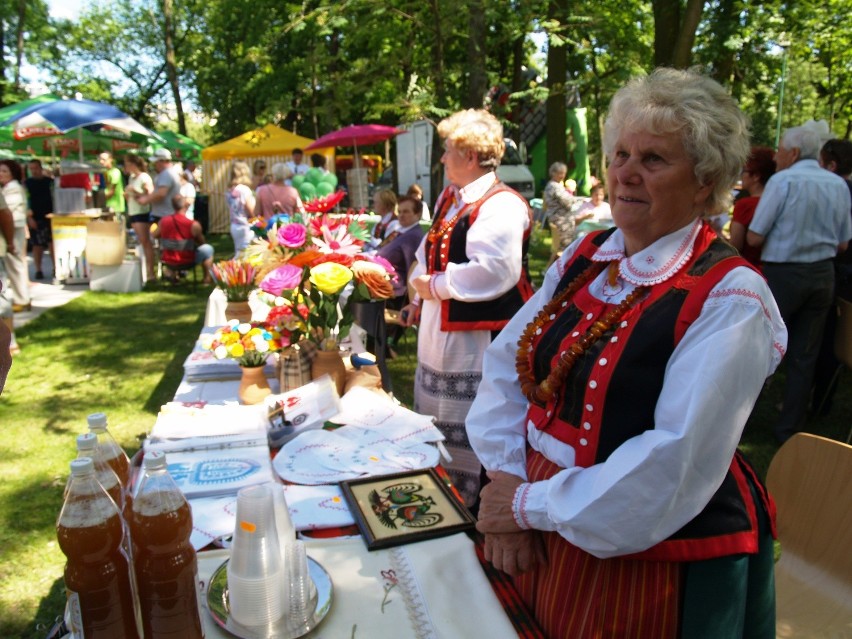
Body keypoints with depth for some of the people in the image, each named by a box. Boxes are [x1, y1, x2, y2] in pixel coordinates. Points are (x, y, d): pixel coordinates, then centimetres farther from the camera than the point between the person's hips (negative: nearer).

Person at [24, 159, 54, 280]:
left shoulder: (50, 181, 8)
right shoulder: (27, 183, 3)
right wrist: (29, 217, -11)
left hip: (50, 217, 1)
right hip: (35, 218, -1)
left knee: (53, 243, -3)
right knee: (37, 245, 3)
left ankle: (56, 268, 4)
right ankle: (38, 270, 9)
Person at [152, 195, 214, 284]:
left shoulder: (163, 221, -7)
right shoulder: (194, 225, -18)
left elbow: (155, 235, 11)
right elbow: (202, 242, -2)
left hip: (167, 260, 5)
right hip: (187, 261, -5)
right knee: (208, 248, 16)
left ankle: (170, 272, 41)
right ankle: (208, 278, 17)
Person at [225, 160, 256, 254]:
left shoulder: (230, 191, 4)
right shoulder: (244, 190, -16)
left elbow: (231, 209, 10)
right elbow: (252, 213, -14)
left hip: (234, 226, 8)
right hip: (245, 227, -7)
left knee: (239, 253, 13)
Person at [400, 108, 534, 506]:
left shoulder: (501, 205, -19)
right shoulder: (449, 198, 11)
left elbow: (494, 271, -32)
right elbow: (429, 253, 22)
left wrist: (434, 285, -20)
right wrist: (419, 299, 9)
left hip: (478, 336, -10)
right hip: (441, 329, 10)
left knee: (471, 436, 3)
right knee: (440, 427, 23)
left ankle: (472, 502, 23)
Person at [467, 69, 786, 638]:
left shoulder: (729, 296, -18)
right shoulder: (586, 256, 1)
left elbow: (678, 460, -25)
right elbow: (507, 361, 0)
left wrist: (534, 505, -19)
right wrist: (507, 481, -11)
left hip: (661, 563, -6)